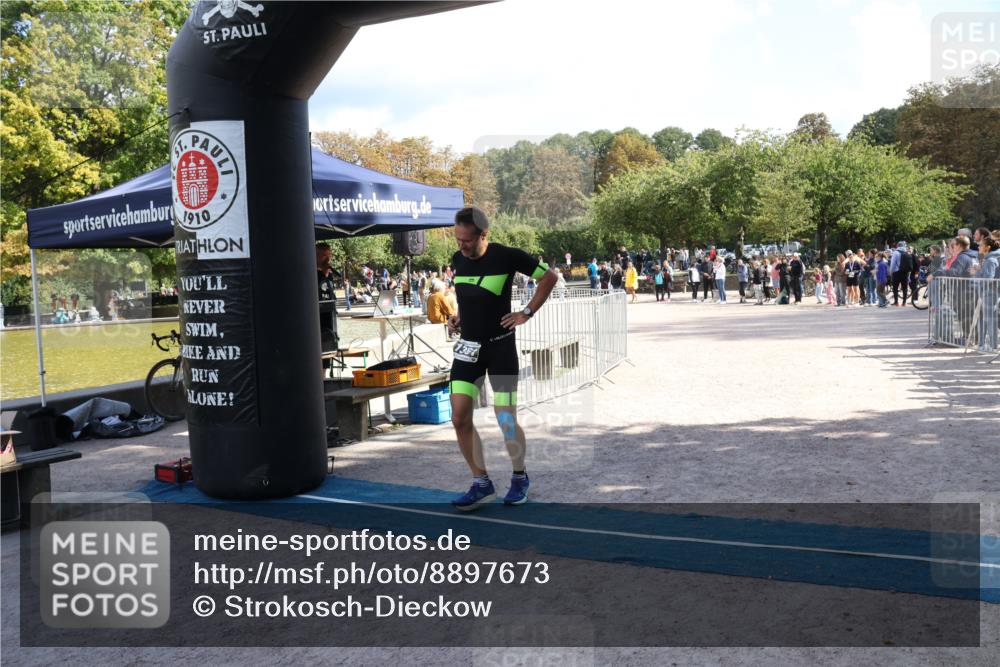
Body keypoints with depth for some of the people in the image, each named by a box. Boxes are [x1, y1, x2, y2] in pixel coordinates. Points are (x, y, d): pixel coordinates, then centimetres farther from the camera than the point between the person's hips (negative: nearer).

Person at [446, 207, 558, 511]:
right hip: (468, 347, 5)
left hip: (501, 346, -5)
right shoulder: (457, 259, 4)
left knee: (506, 420, -2)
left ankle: (519, 478, 23)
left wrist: (527, 313, -6)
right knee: (459, 419, -4)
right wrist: (458, 316, 6)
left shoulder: (506, 256, -12)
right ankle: (481, 483, 10)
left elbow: (549, 277, -2)